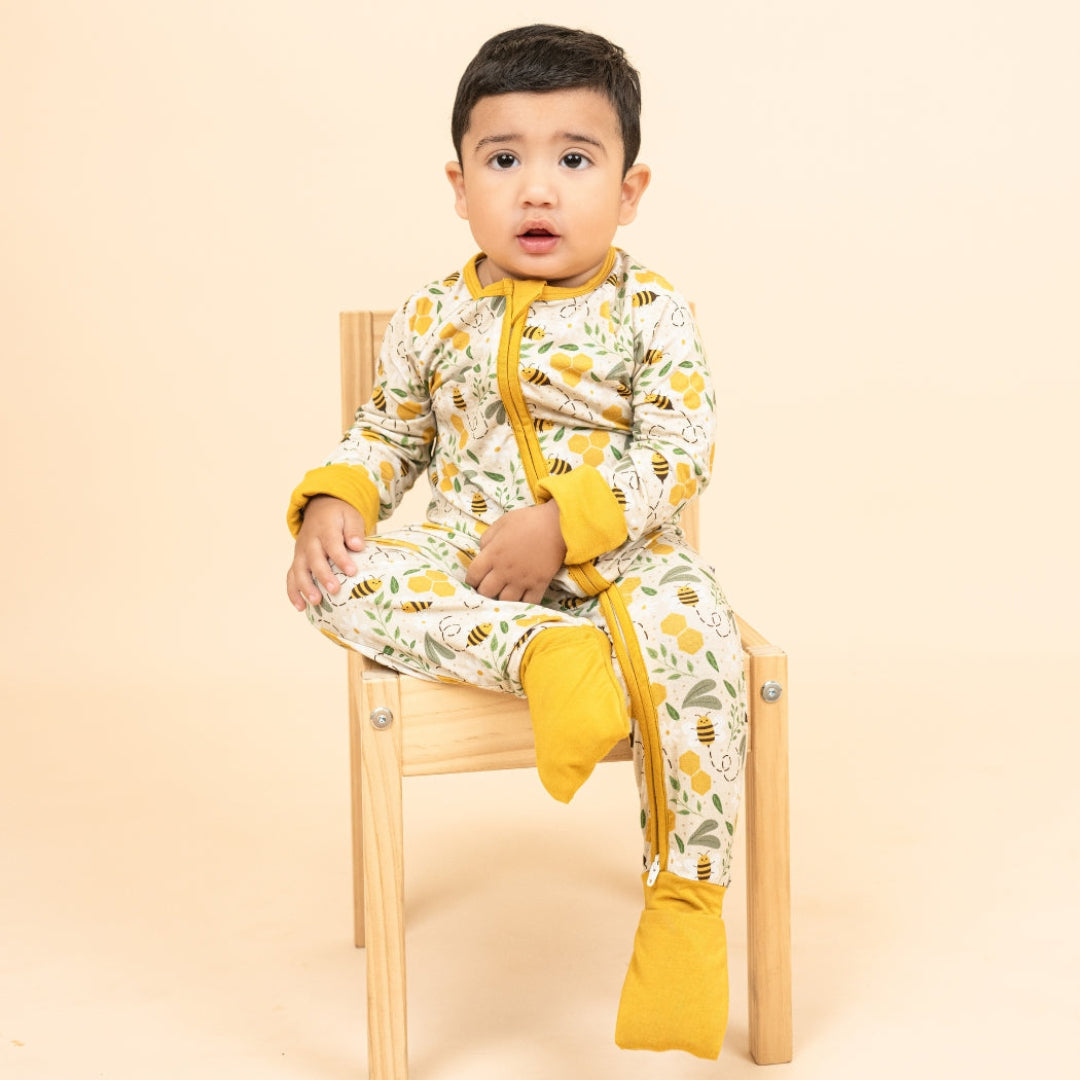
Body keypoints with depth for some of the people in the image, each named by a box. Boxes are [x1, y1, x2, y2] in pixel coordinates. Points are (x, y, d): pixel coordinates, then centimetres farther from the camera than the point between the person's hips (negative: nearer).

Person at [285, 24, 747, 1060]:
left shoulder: (649, 313, -3)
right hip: (469, 564, 2)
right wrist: (331, 500, -4)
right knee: (340, 581, -24)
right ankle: (539, 656, -39)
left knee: (692, 641, -33)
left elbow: (680, 451, -11)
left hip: (621, 558, -2)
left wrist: (562, 524, -23)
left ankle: (684, 899, -20)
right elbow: (387, 433, 17)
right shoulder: (434, 318, 5)